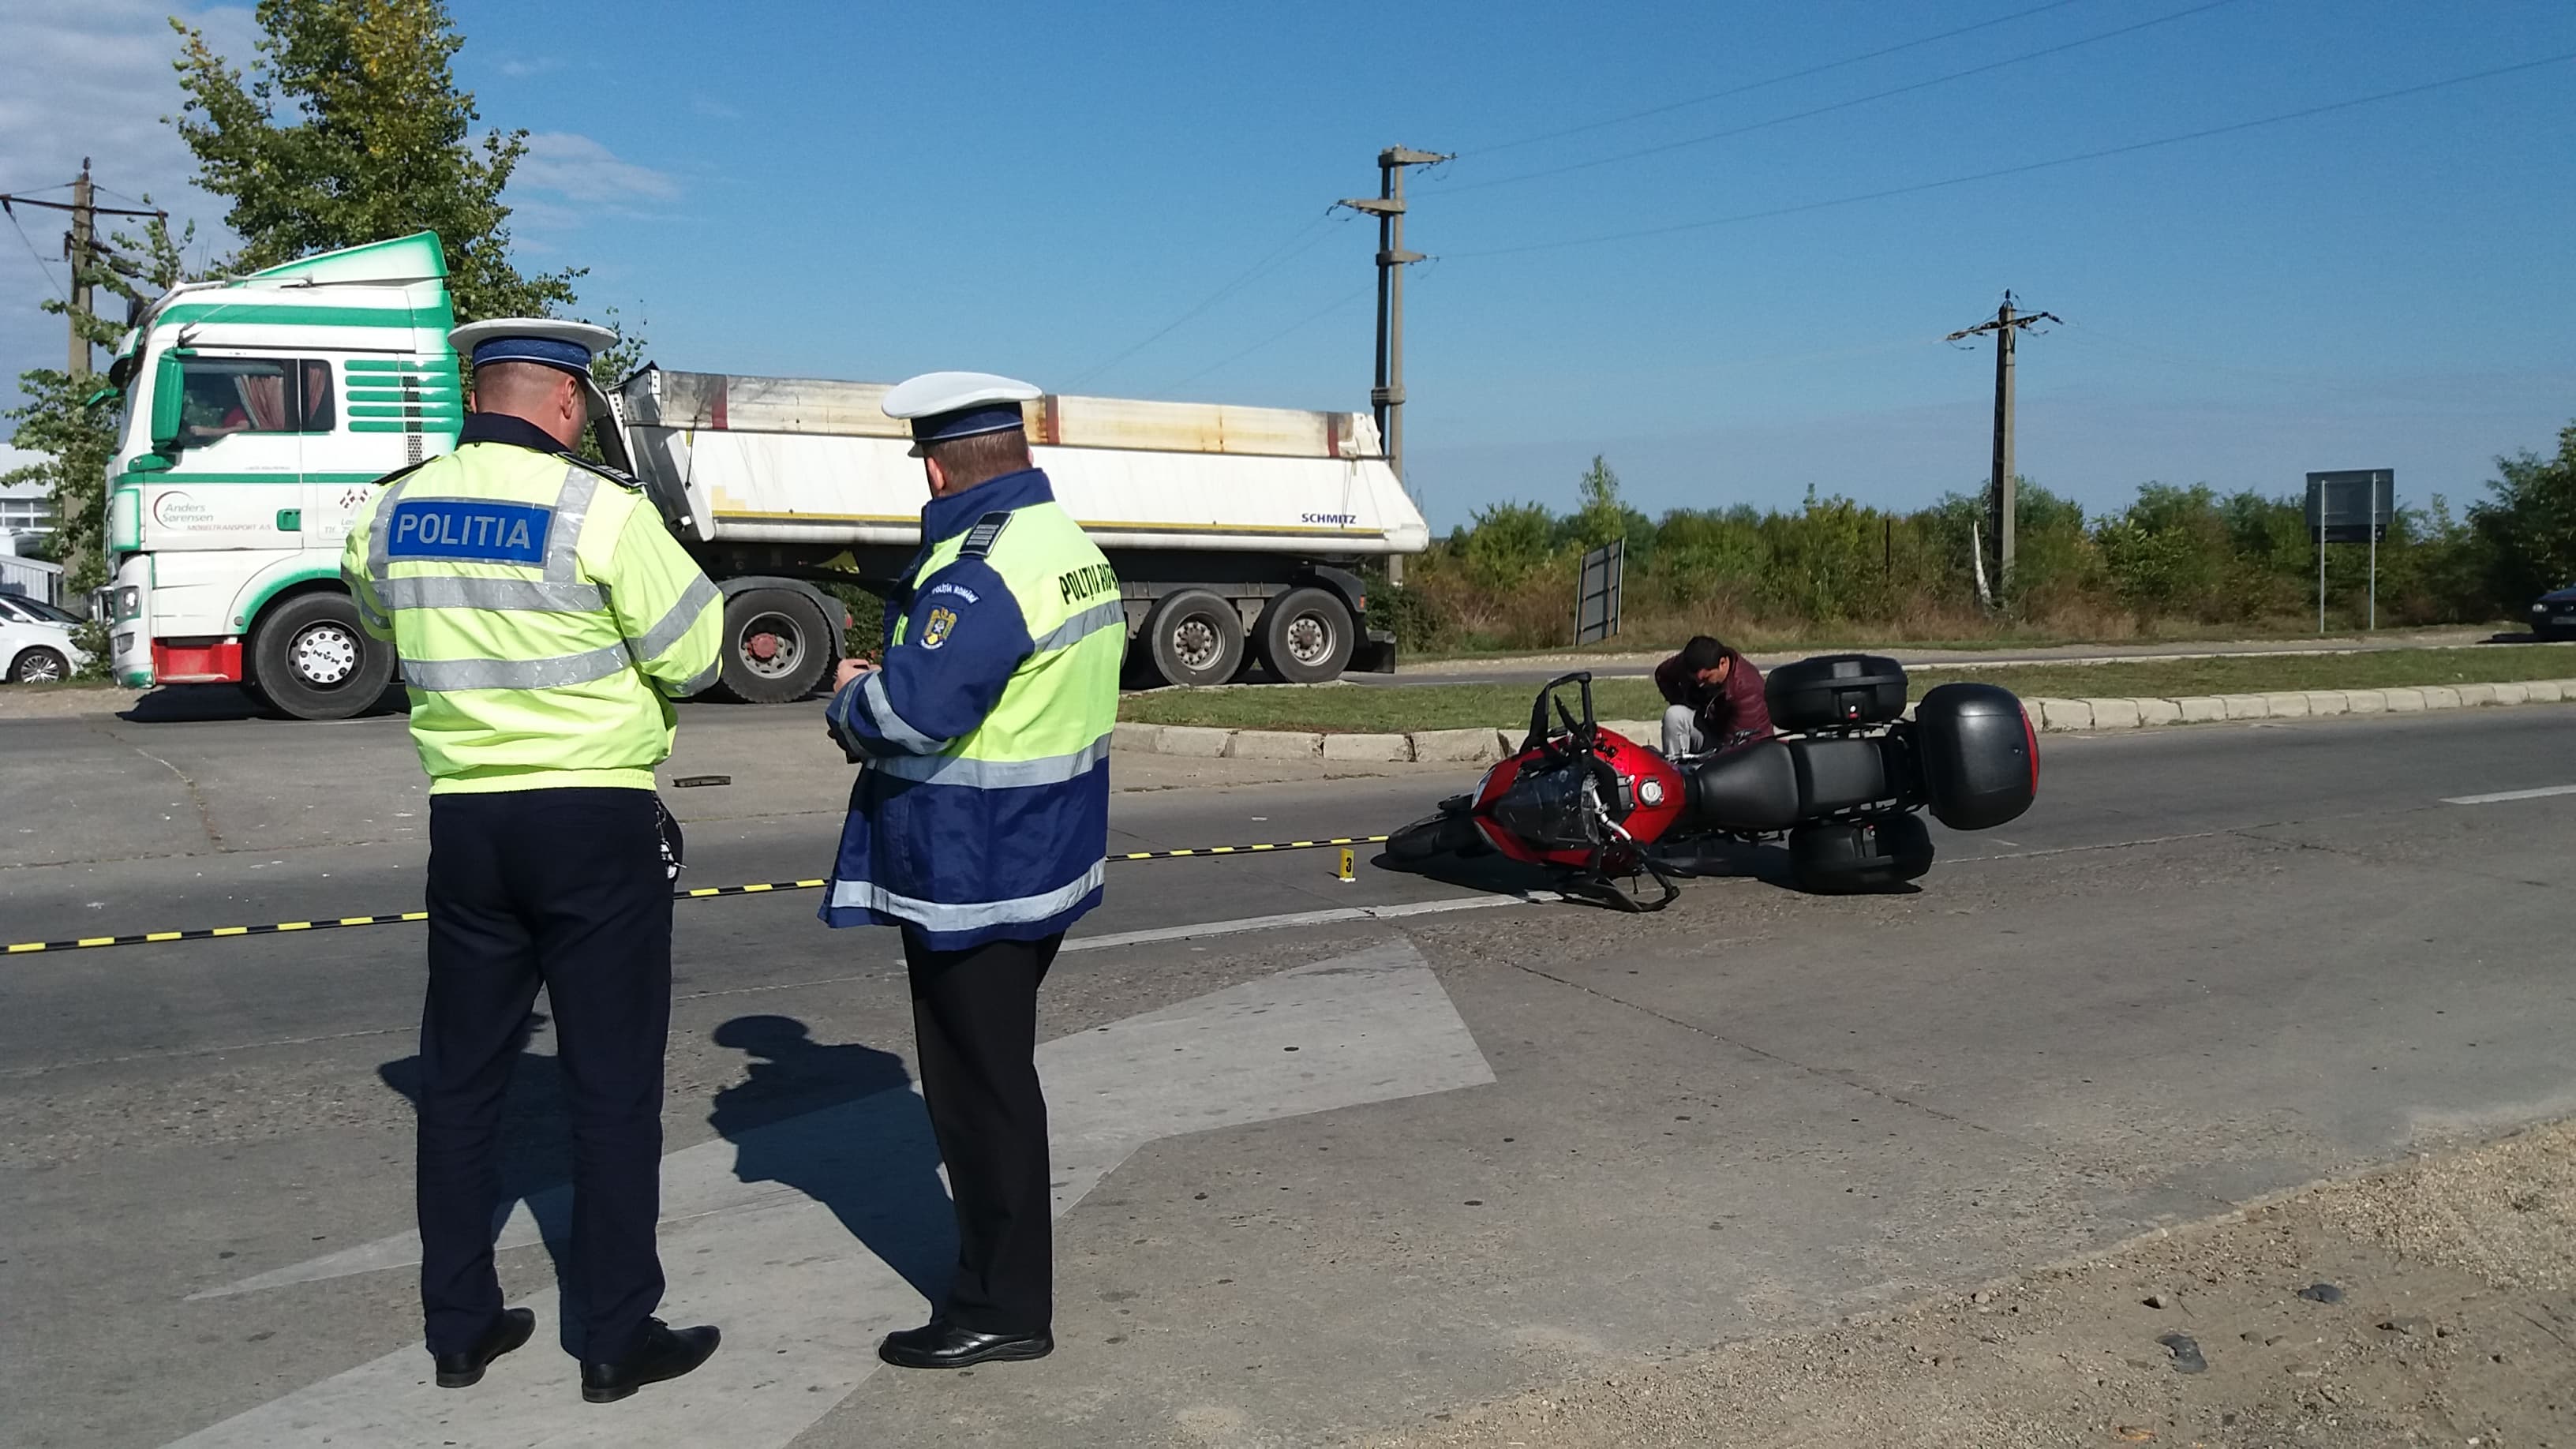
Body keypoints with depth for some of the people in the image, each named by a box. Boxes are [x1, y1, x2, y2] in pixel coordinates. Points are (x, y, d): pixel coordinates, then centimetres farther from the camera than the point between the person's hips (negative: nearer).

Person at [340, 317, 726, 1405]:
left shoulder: (393, 513, 4)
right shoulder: (598, 510, -14)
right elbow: (694, 657, -9)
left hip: (466, 818, 5)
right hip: (598, 823, -5)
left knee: (460, 1074, 15)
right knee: (612, 1080, 4)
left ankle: (459, 1325, 25)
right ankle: (616, 1339, 12)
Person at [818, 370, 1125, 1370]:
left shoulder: (983, 569, -23)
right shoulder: (1071, 545, 10)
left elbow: (911, 708, -33)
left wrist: (848, 700, -10)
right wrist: (878, 707, 5)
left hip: (972, 876, -10)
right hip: (1041, 860, 10)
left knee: (978, 1088, 2)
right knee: (997, 1076, 22)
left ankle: (1002, 1308, 14)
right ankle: (1003, 1263, 37)